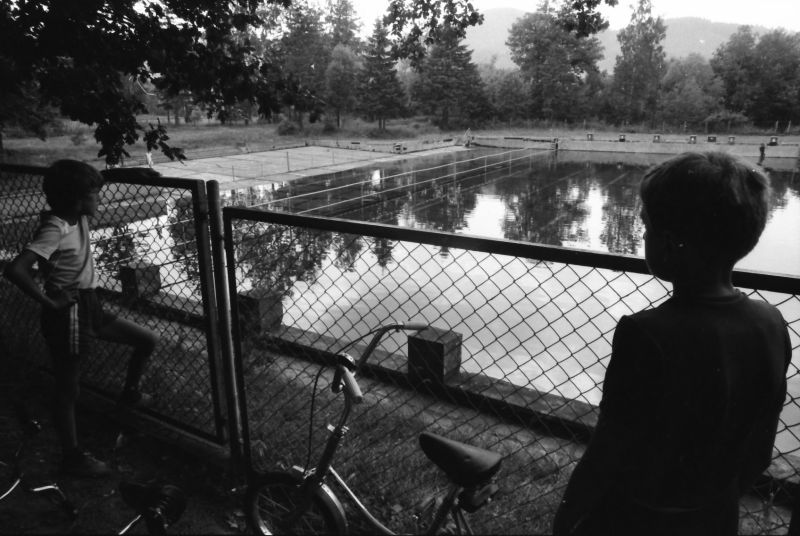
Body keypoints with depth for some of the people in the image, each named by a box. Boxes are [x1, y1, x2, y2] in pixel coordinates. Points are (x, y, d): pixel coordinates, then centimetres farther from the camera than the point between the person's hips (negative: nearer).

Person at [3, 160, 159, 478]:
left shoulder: (79, 217, 1)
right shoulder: (54, 230, -24)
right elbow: (15, 270, -35)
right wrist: (49, 302, -24)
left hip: (89, 307, 9)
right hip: (67, 316, -9)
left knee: (147, 340, 12)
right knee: (68, 389, 6)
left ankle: (129, 395, 35)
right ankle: (72, 458, 23)